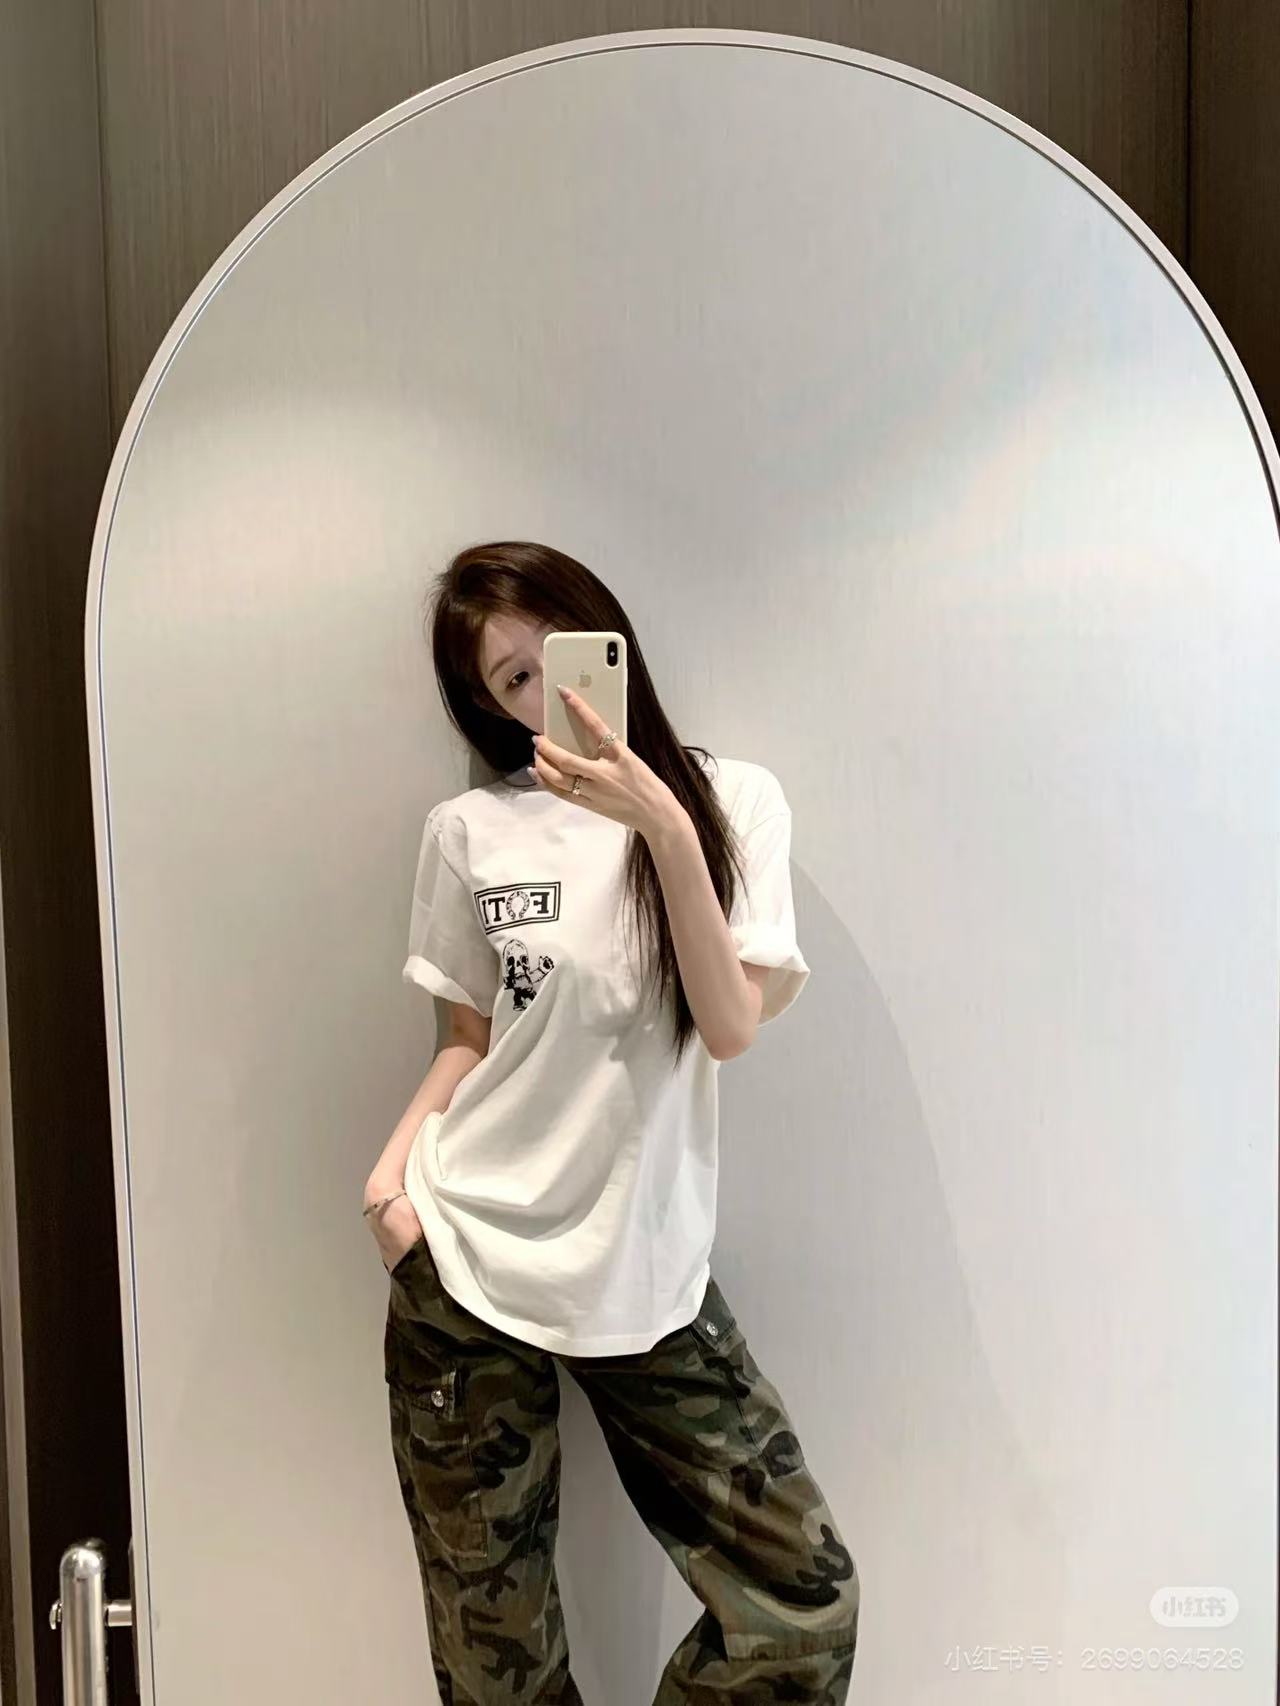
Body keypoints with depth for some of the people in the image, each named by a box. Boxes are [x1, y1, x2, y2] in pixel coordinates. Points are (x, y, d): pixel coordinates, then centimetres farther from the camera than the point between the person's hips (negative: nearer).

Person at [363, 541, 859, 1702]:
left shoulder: (734, 799, -3)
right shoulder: (468, 829, -1)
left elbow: (731, 1027, -14)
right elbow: (474, 1039, 8)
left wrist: (665, 828, -23)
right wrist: (399, 1154, -8)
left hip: (647, 1280, 0)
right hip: (465, 1266, 1)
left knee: (805, 1605, 1)